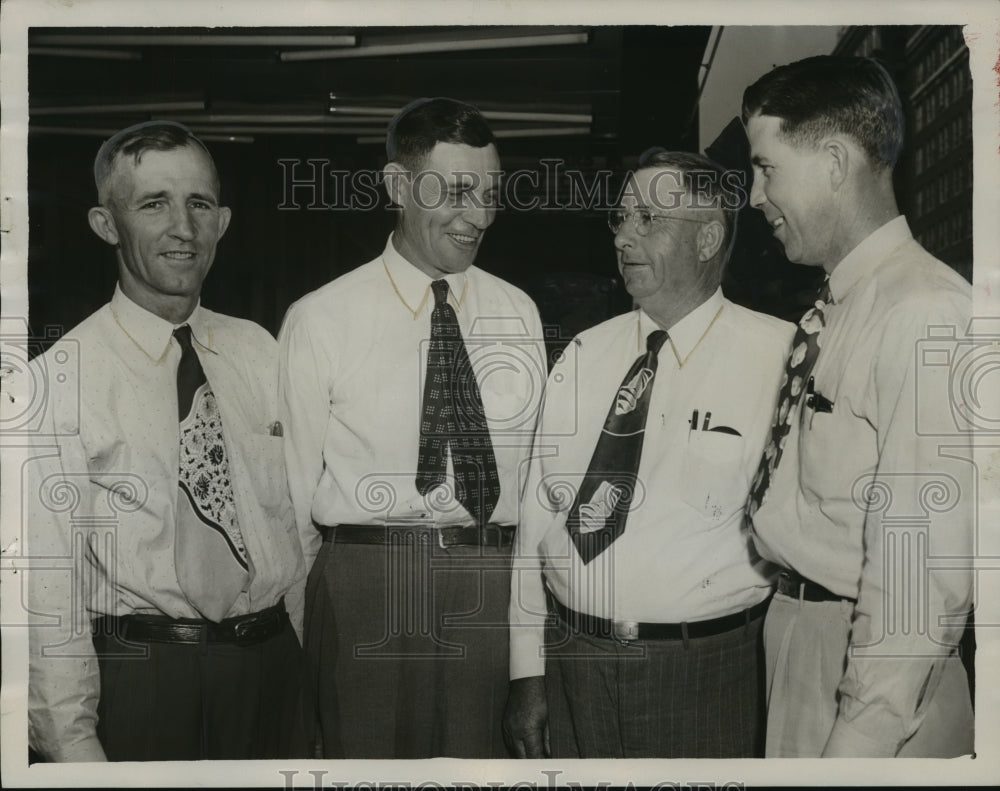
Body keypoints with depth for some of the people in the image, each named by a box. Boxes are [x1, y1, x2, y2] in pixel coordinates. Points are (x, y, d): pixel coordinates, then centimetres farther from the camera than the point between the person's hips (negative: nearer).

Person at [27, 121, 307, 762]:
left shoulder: (260, 351, 5)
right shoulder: (61, 379, -10)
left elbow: (301, 514, 7)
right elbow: (50, 585, -12)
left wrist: (305, 661, 4)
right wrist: (74, 746, -13)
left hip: (277, 664, 5)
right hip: (140, 678, -4)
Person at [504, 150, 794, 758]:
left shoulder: (779, 354, -7)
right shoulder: (583, 355, 6)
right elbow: (535, 514, 5)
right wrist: (528, 673, 2)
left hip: (708, 677, -3)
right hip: (569, 663, 4)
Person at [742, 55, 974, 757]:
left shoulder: (926, 313, -20)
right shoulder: (832, 311, 9)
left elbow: (921, 574, -24)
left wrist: (859, 744, -23)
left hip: (869, 657, -8)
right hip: (795, 623, 8)